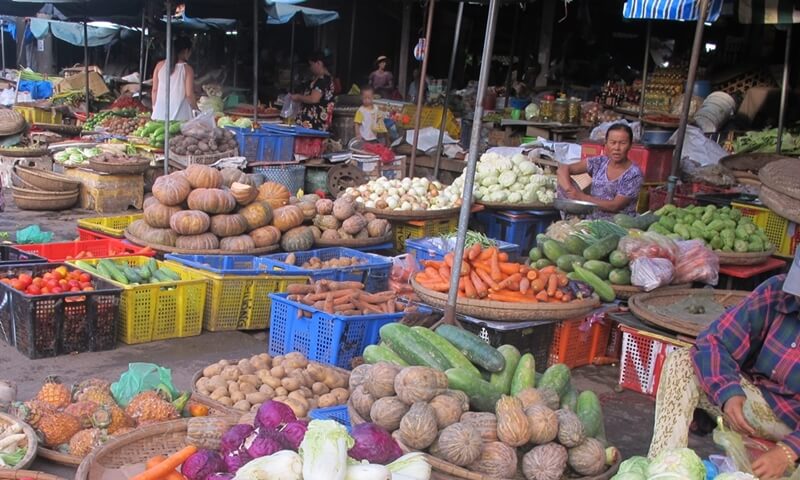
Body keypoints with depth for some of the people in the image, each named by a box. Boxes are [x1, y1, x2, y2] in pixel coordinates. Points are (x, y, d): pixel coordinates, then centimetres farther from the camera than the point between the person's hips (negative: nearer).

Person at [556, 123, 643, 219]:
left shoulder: (634, 175, -10)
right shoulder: (599, 163, 3)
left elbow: (615, 206, -16)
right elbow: (563, 169, 2)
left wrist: (583, 197, -17)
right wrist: (569, 189, -18)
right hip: (591, 218, 5)